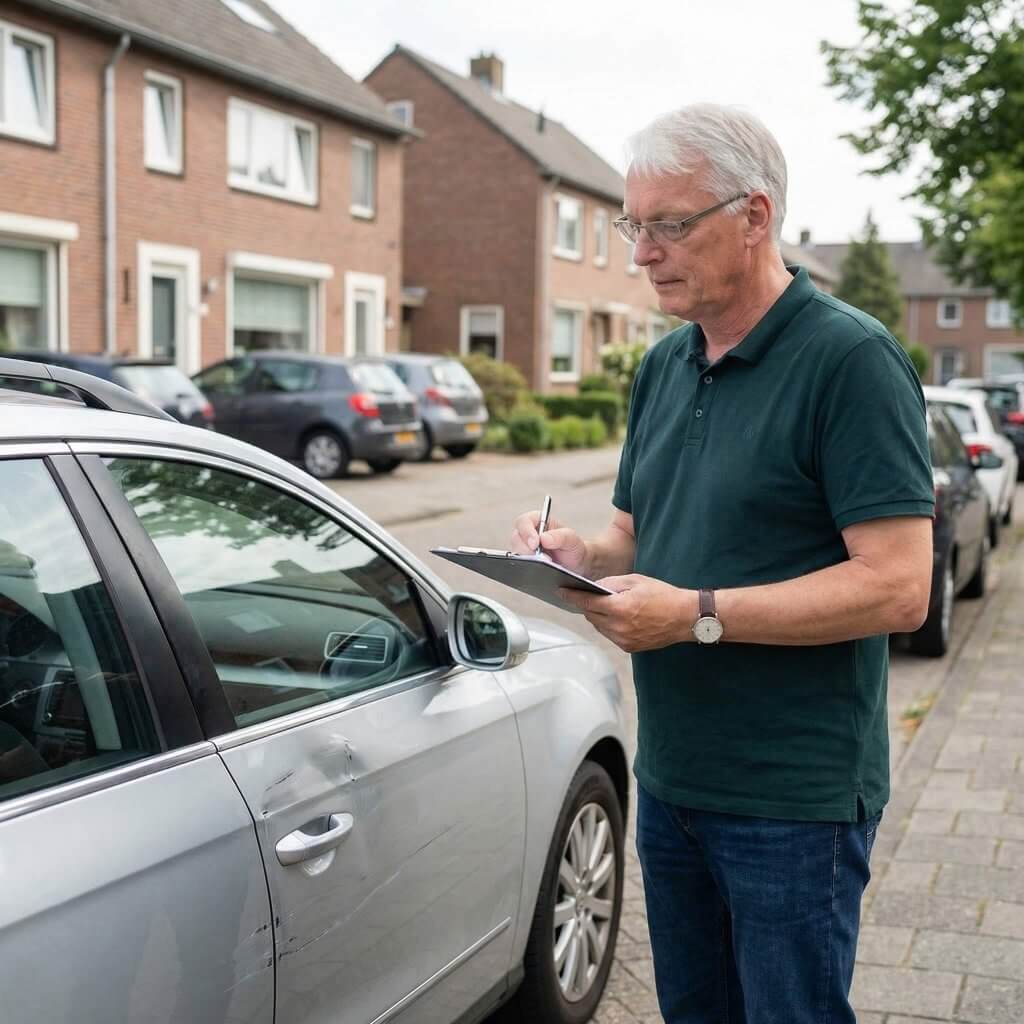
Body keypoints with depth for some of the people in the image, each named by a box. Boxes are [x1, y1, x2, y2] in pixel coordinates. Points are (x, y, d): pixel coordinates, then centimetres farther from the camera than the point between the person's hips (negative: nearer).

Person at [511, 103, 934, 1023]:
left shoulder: (849, 358, -15)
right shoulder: (663, 367, 10)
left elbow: (898, 588, -21)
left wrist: (697, 615, -24)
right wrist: (581, 557, -5)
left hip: (793, 798, -7)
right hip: (671, 777, 7)